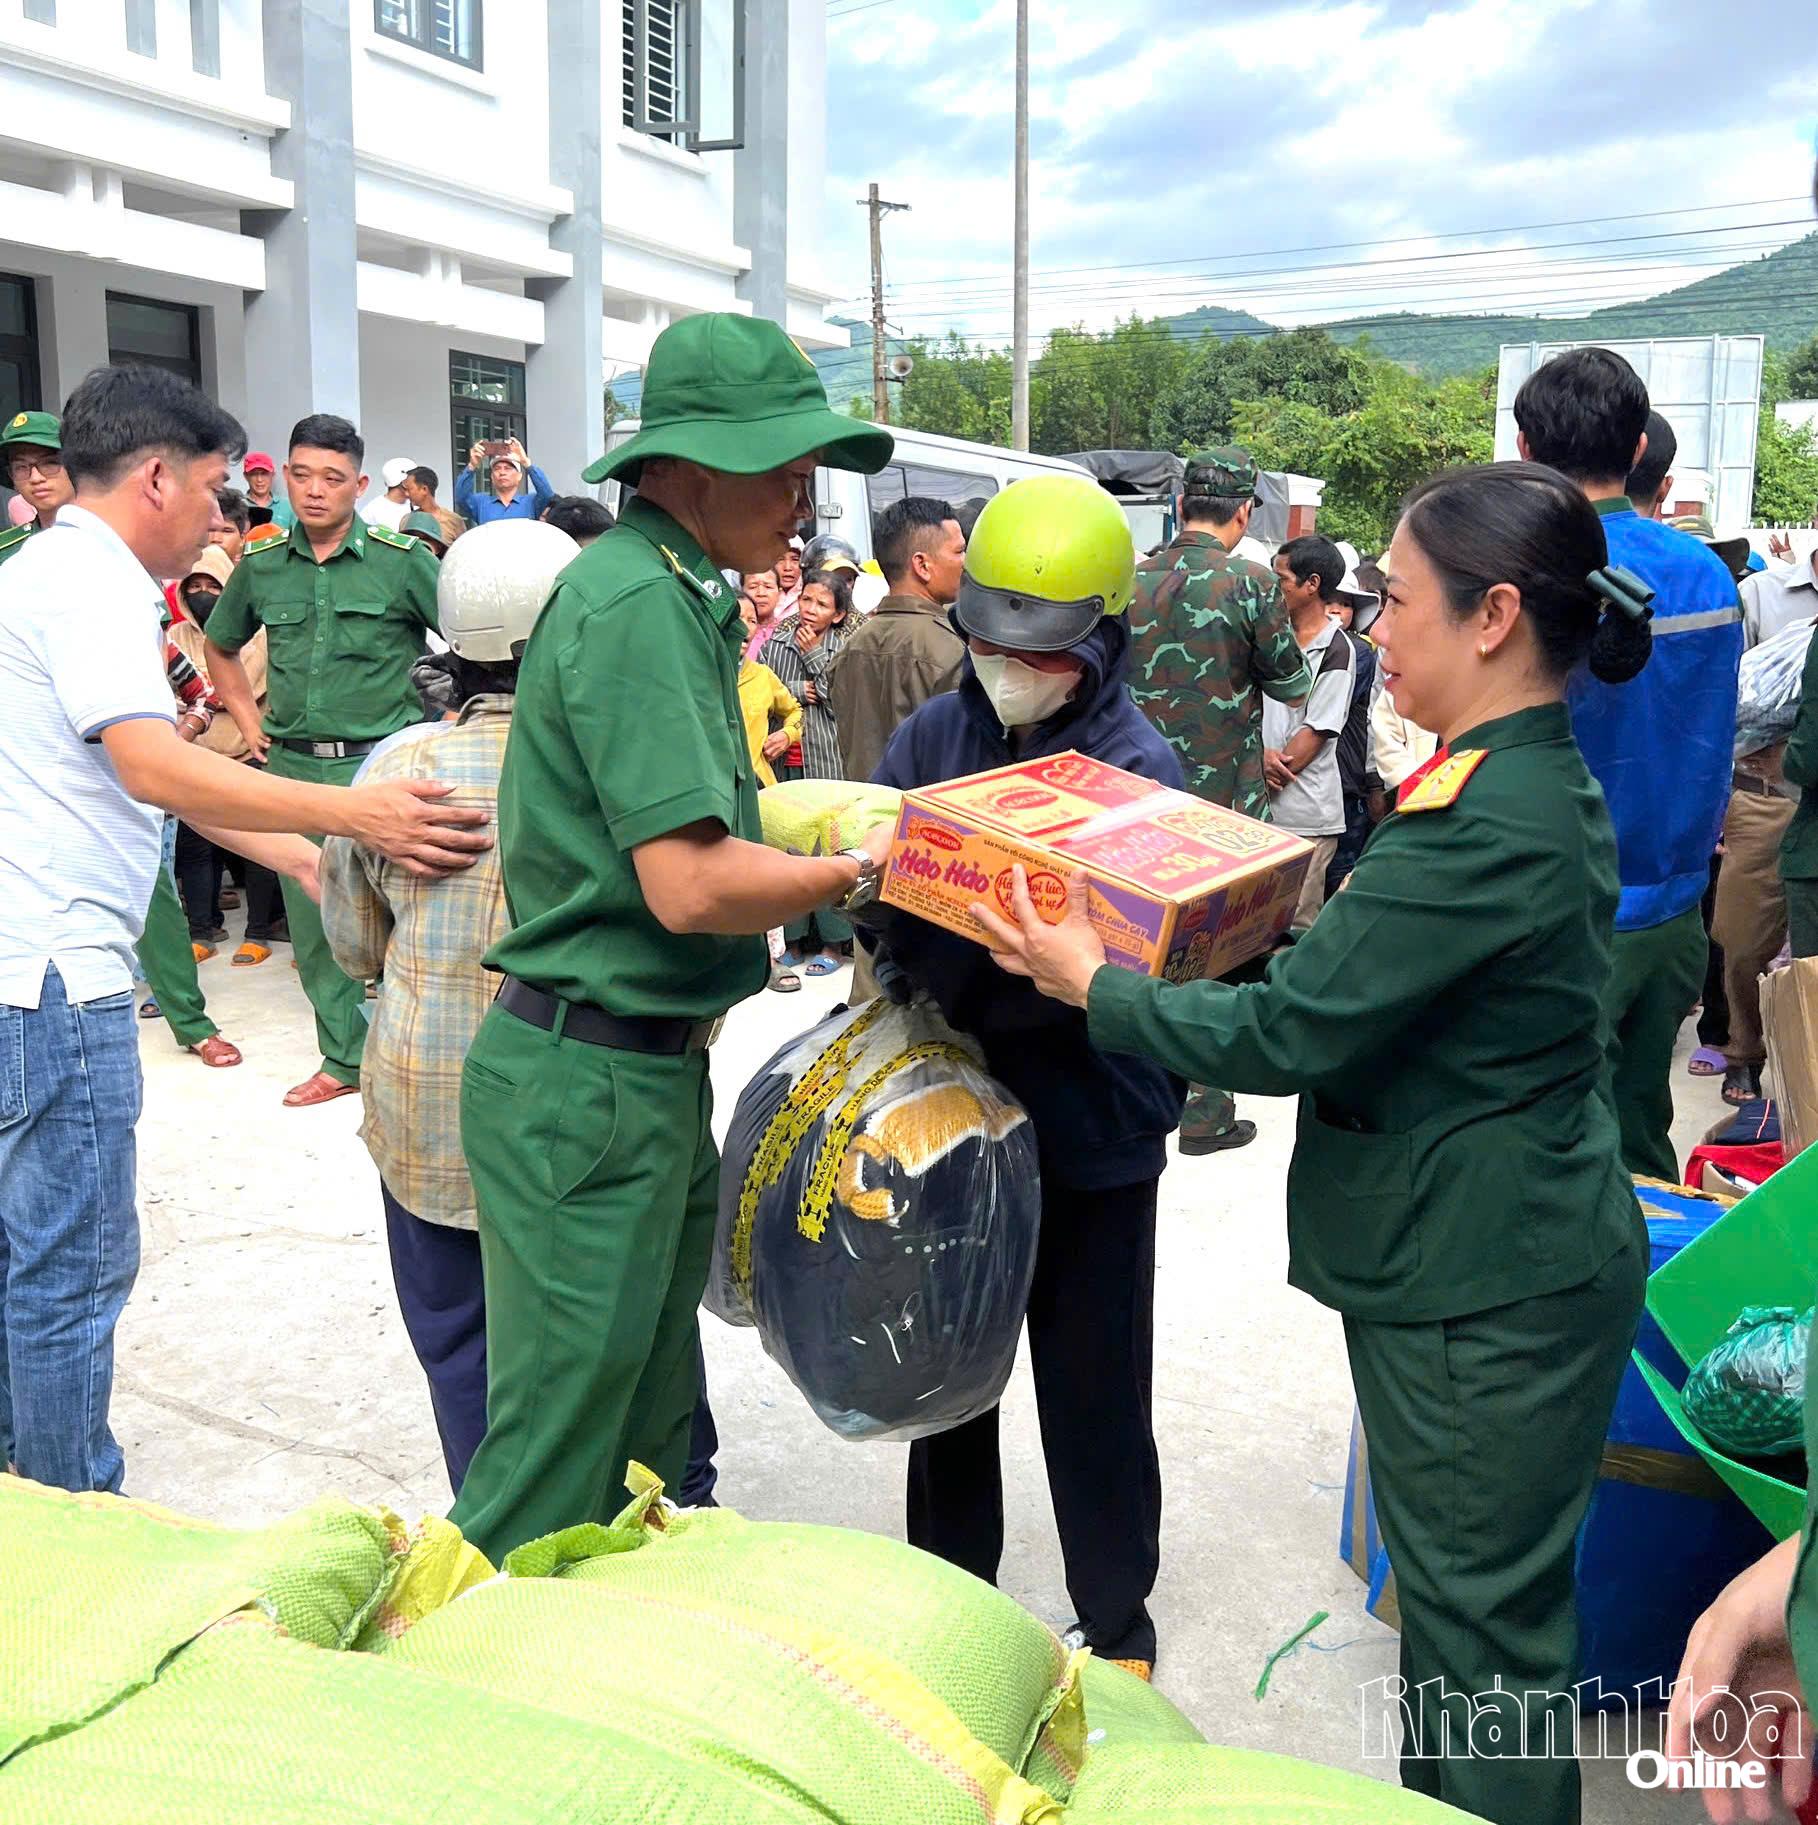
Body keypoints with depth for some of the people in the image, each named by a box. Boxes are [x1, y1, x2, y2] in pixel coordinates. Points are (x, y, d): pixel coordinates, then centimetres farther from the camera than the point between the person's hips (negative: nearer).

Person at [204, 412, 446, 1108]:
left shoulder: (401, 560, -5)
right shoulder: (261, 567, 7)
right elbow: (219, 647, 25)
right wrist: (250, 720, 15)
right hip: (293, 767, 5)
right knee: (311, 920, 11)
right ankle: (344, 1058, 24)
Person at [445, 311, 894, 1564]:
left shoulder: (675, 595, 13)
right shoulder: (638, 605, -18)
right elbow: (691, 883, -24)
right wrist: (859, 872, -11)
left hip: (651, 1075, 10)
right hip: (590, 1086, -10)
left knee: (653, 1439, 20)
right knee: (555, 1466, 2)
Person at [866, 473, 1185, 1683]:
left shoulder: (1139, 770, -13)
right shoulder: (932, 737, -1)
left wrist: (944, 967, -29)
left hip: (1090, 1133, -4)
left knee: (1093, 1388, 11)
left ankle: (1117, 1620, 34)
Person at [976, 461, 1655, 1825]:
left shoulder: (1489, 826, -26)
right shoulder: (1544, 783, 7)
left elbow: (1288, 1036, -24)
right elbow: (1372, 976, 14)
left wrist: (1093, 984, -12)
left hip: (1484, 1286, -10)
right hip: (1502, 1251, 10)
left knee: (1483, 1617, 7)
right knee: (1462, 1591, 25)